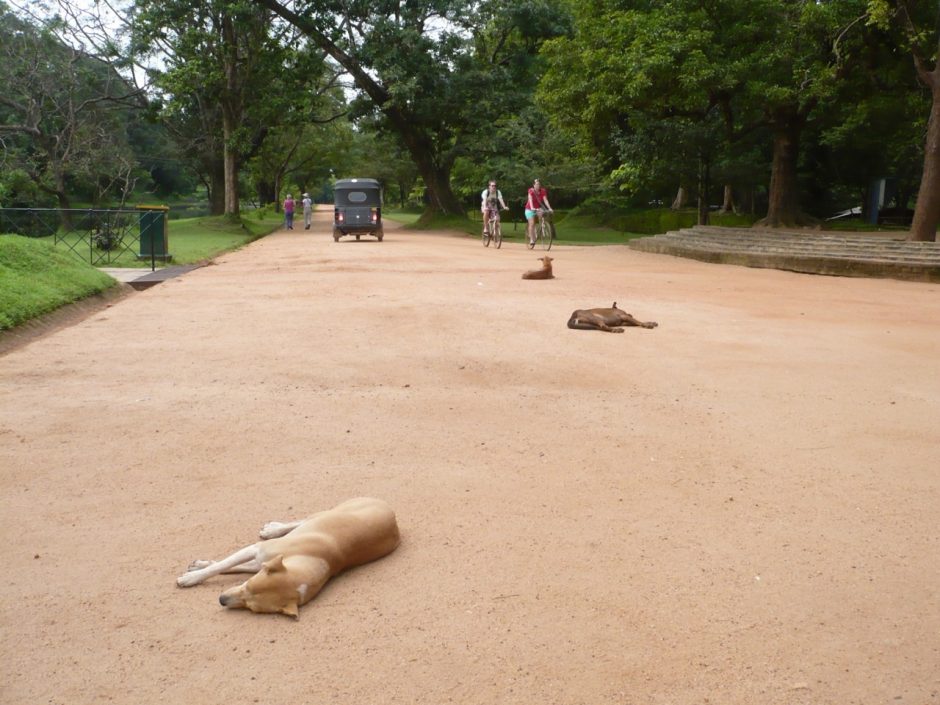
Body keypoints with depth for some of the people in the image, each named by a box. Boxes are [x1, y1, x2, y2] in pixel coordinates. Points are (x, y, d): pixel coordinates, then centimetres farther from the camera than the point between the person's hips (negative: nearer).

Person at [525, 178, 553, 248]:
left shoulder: (543, 191, -8)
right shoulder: (531, 191, -18)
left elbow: (545, 200, -16)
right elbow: (530, 199, -32)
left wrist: (549, 208, -29)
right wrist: (532, 208, -48)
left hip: (538, 208, 3)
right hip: (530, 209, -3)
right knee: (532, 224, -16)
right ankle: (531, 240, -9)